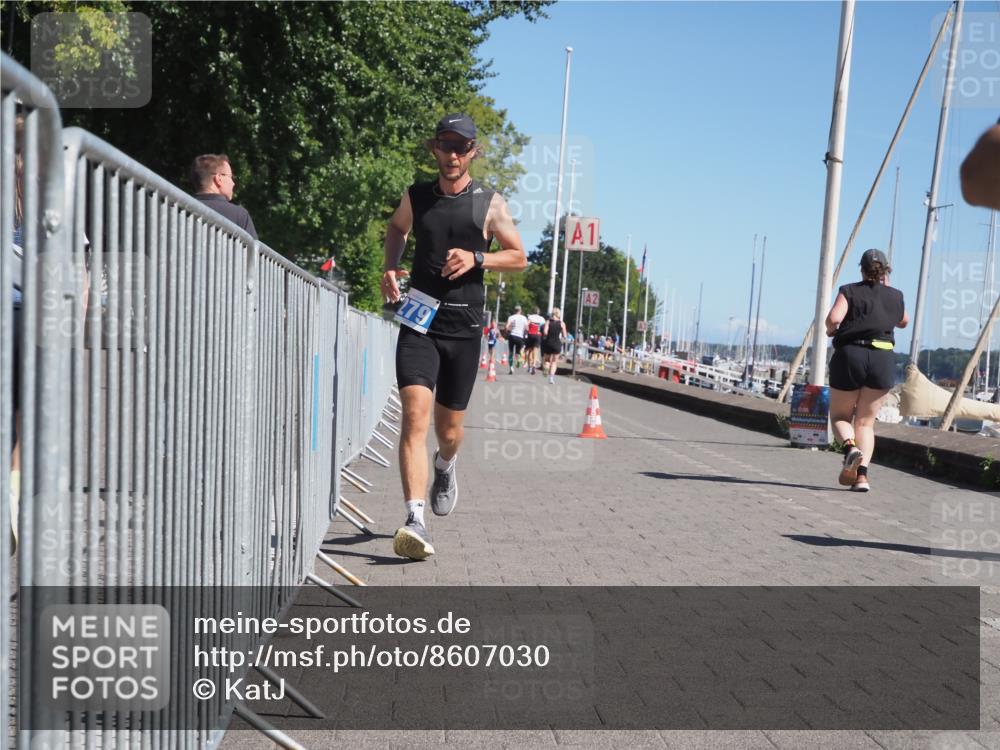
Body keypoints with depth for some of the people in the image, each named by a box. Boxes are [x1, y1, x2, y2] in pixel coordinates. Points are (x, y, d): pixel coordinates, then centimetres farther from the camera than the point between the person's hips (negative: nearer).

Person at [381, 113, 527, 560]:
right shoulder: (416, 197, 8)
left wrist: (477, 258, -10)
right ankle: (415, 520, -22)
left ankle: (445, 467, 49)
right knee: (415, 416, -19)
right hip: (418, 321, 0)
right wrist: (390, 267, 9)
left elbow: (519, 258, 8)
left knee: (448, 429, 12)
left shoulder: (490, 203, 3)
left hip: (463, 327, 0)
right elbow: (396, 228, 28)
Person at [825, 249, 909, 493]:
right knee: (866, 421, 11)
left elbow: (834, 318, -16)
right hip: (883, 359, 3)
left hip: (849, 356, -2)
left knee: (839, 416, 13)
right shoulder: (895, 296, 11)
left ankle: (850, 447, -19)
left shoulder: (849, 291, 1)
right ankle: (862, 474, -3)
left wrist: (830, 330, 6)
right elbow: (903, 322, 31)